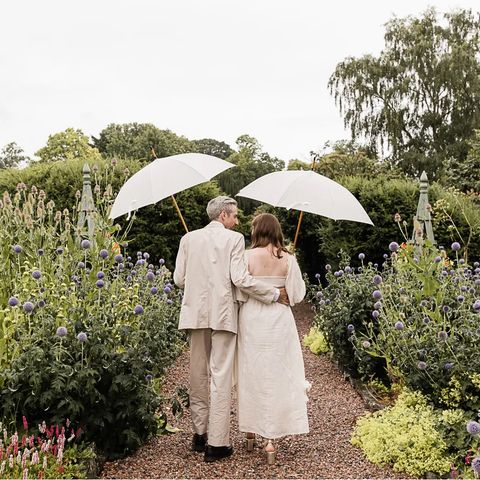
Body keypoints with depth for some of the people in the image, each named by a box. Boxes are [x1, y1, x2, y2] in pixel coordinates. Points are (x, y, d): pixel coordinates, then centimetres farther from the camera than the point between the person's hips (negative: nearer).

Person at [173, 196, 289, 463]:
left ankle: (200, 434, 23)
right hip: (222, 315, -4)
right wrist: (276, 294, -5)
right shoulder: (234, 239, -5)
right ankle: (217, 443, 0)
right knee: (221, 377, -1)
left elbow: (179, 279, 6)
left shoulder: (189, 238, 7)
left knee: (198, 375, 14)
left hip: (195, 313, 4)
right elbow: (240, 279, -13)